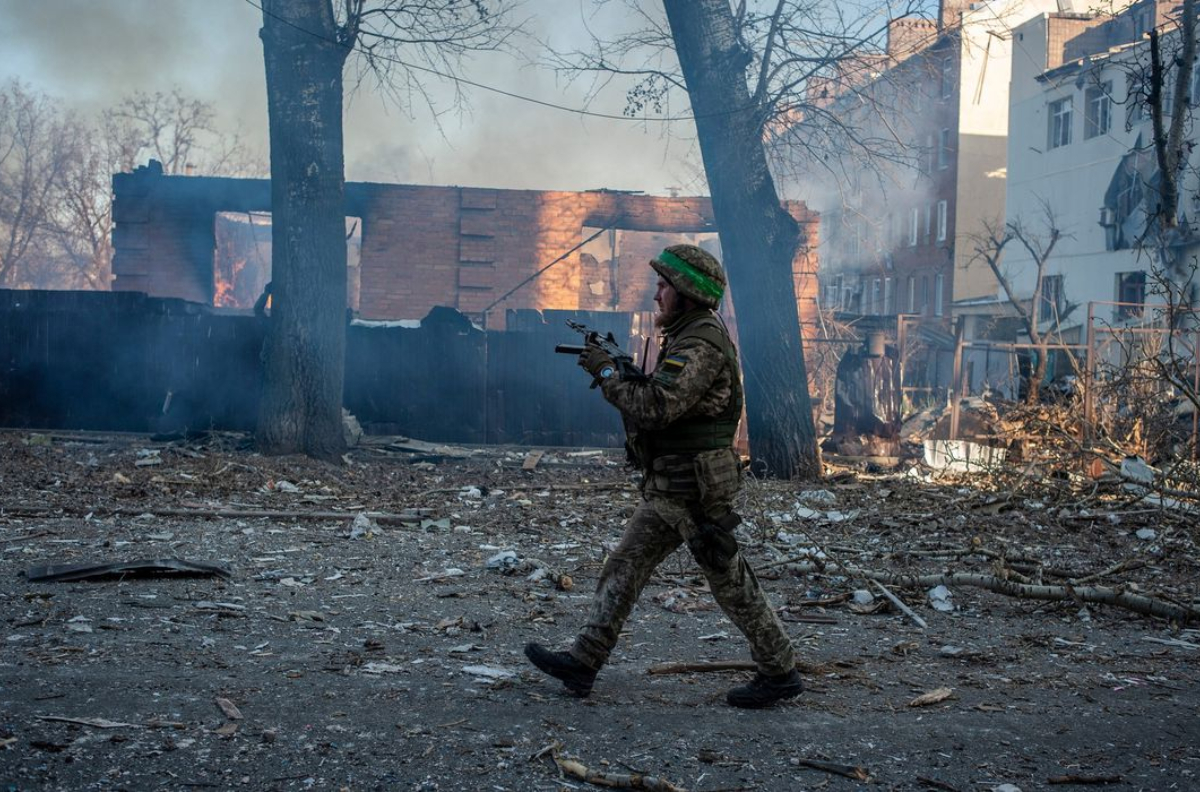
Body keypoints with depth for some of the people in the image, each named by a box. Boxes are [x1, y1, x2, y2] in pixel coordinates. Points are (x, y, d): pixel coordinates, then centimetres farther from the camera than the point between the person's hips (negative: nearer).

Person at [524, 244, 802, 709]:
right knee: (624, 568, 9)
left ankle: (780, 674, 14)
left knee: (731, 583, 0)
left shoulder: (702, 344, -19)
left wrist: (606, 372, -15)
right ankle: (583, 662, 13)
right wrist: (622, 373, 6)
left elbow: (656, 408, -27)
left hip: (696, 490, -10)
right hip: (669, 489, 10)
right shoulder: (687, 337, 15)